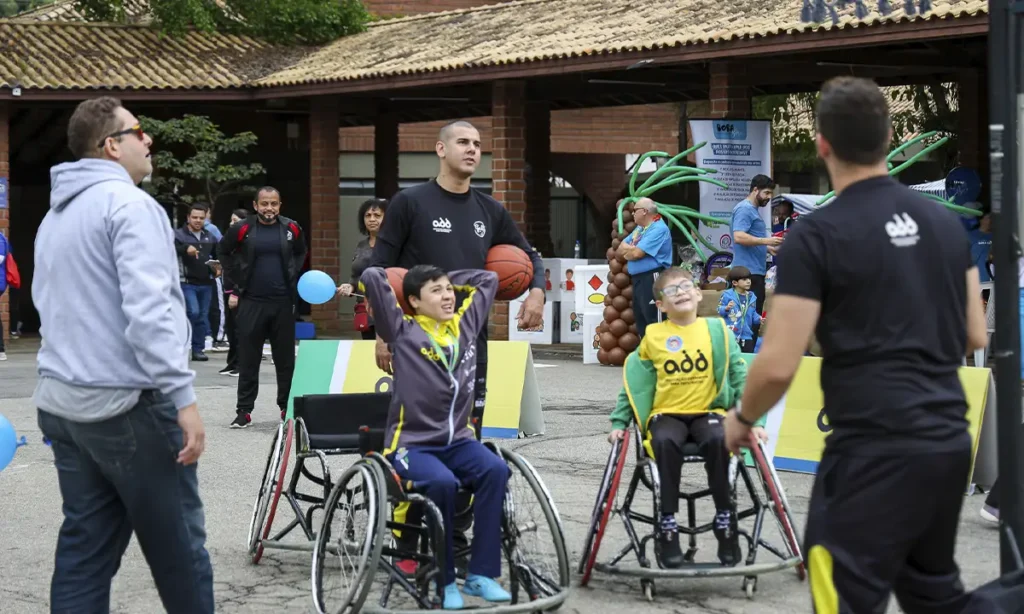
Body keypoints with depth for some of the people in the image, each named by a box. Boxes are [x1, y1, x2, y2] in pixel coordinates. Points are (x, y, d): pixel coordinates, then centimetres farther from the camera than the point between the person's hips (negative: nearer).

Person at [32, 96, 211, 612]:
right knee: (177, 546, 4)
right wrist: (183, 398, -22)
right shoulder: (128, 204, -12)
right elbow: (148, 310, -22)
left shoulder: (55, 215, 18)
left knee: (84, 548, 8)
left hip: (62, 401, 9)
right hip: (128, 404, -9)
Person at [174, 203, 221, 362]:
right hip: (187, 282, -5)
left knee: (203, 317, 7)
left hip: (206, 283, 5)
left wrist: (219, 268, 5)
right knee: (193, 312, -17)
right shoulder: (179, 235, -3)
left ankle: (198, 349, 14)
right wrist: (185, 248, -40)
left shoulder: (209, 237, 14)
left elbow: (218, 256, 25)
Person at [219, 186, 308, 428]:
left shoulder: (291, 229, 1)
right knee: (248, 360, 2)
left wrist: (293, 277, 8)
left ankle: (287, 407, 17)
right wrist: (237, 278, 6)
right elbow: (224, 252, 13)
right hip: (251, 302, -1)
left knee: (285, 358, 8)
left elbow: (301, 253, 20)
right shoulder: (242, 229, -4)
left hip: (283, 302, 1)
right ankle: (244, 411, 7)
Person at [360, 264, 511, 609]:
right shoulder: (403, 331, -3)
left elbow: (489, 279, 23)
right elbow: (371, 277, -12)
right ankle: (444, 581, -17)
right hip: (412, 443, -5)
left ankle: (481, 573, -21)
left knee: (495, 470, -26)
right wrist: (407, 280, 7)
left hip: (457, 439, 5)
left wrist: (448, 279, 19)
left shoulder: (465, 323, 11)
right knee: (443, 483, -34)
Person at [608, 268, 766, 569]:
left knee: (717, 439, -34)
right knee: (666, 441, -35)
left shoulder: (716, 330, 2)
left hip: (707, 411, 0)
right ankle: (667, 525, -24)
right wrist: (619, 422, 5)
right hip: (666, 414, 0)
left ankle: (725, 519, -17)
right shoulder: (652, 336, 3)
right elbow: (634, 383, 11)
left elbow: (740, 375, 2)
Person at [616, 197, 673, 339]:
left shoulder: (658, 229, -13)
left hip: (652, 279, -10)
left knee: (653, 321, -12)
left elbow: (637, 253, -19)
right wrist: (631, 249, -6)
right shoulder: (639, 229, 20)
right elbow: (621, 248, 16)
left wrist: (628, 251, 3)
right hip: (638, 279, 10)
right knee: (640, 320, 13)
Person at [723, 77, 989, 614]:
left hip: (873, 449, -7)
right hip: (950, 440, 7)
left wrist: (742, 417, 6)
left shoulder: (817, 236, -11)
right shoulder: (945, 222, 7)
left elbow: (778, 365, -14)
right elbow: (975, 336, 14)